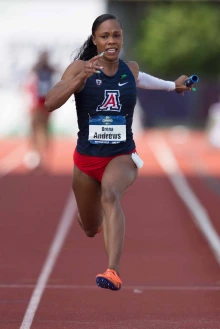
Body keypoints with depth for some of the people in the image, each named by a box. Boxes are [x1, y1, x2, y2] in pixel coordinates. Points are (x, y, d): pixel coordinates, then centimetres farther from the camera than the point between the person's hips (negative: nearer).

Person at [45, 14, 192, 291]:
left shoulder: (130, 69, 0)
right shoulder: (80, 68, -10)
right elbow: (50, 103, -23)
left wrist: (171, 85, 38)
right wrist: (81, 77, -35)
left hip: (122, 156, -1)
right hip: (86, 157, 1)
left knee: (110, 194, -36)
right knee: (91, 229, 17)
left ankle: (113, 272, -50)